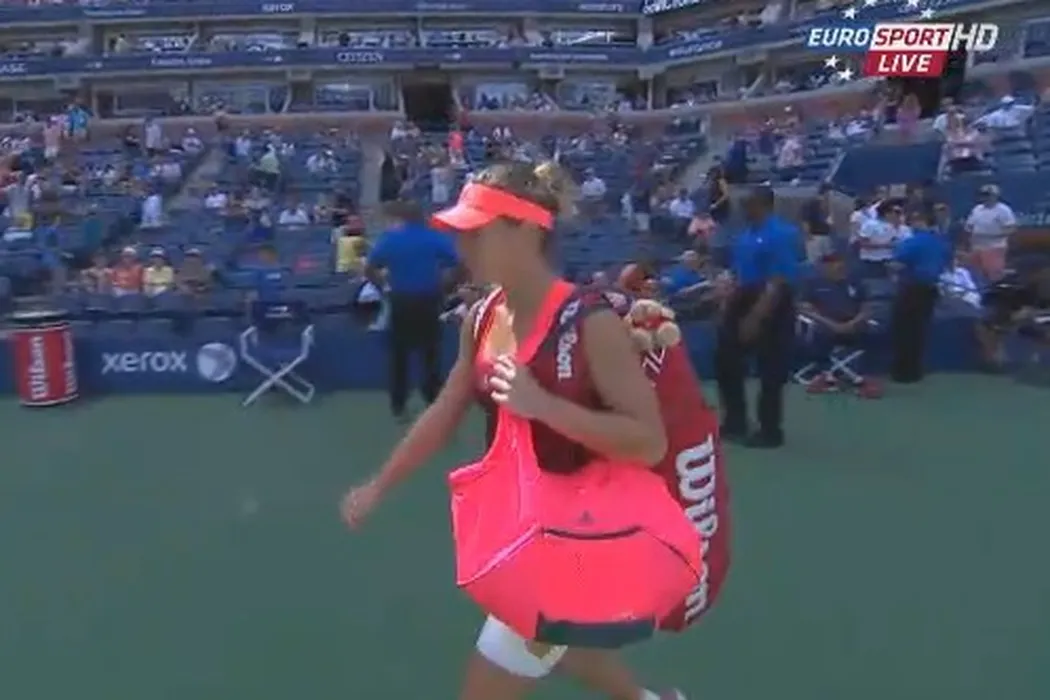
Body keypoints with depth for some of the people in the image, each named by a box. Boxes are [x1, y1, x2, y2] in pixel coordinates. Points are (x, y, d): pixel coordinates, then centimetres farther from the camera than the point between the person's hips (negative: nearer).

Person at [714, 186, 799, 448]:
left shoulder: (781, 235, -17)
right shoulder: (745, 235, 9)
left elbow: (778, 283, -22)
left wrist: (756, 318, -24)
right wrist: (728, 308, 12)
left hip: (772, 308, -9)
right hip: (743, 302, 9)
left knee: (770, 370, 2)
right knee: (726, 360, 12)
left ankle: (770, 431, 17)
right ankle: (735, 422, 26)